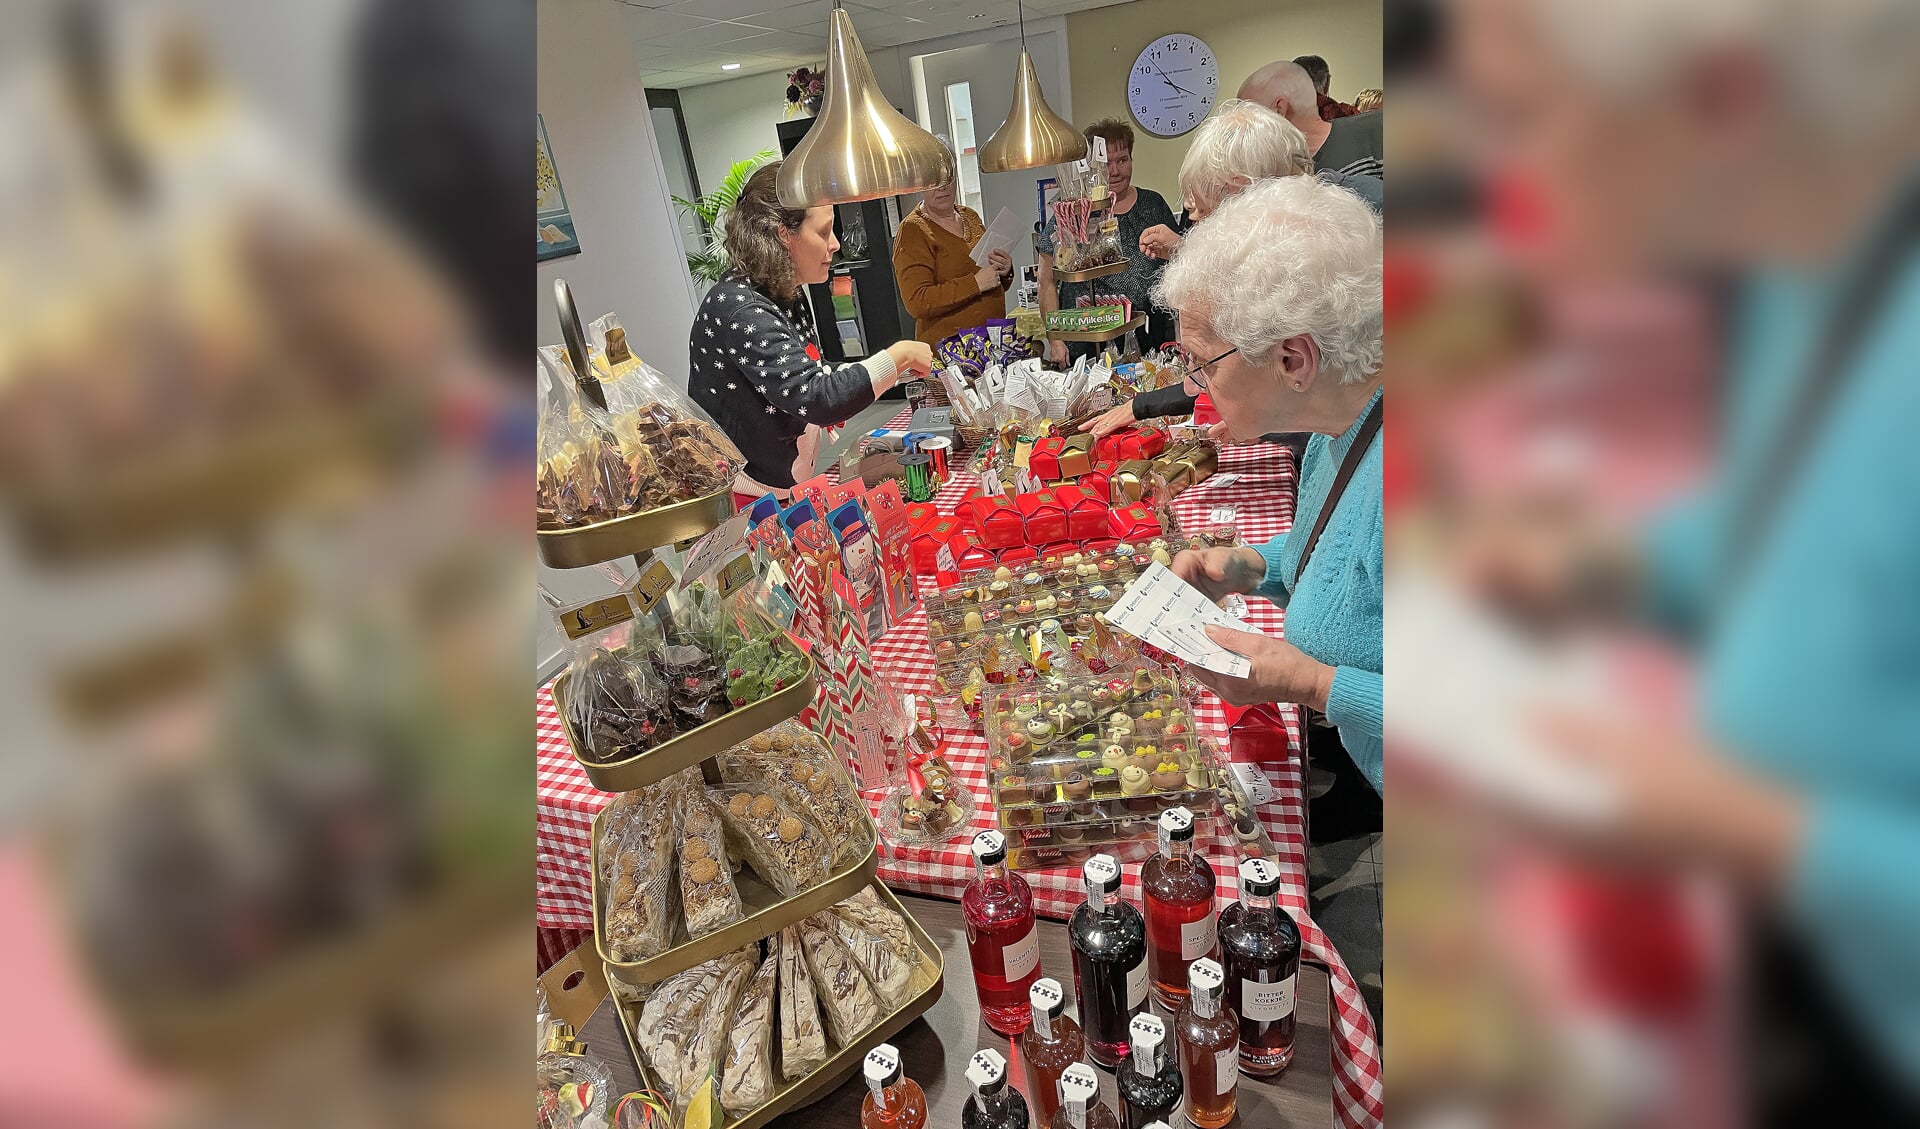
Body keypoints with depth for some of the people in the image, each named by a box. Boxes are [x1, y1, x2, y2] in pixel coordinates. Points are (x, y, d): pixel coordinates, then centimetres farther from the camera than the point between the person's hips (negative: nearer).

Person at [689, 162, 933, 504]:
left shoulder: (786, 295, 4)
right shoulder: (739, 310, -26)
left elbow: (808, 376, 17)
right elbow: (816, 398, -33)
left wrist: (900, 368, 4)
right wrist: (898, 356, -21)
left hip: (785, 486, 9)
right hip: (742, 499, -9)